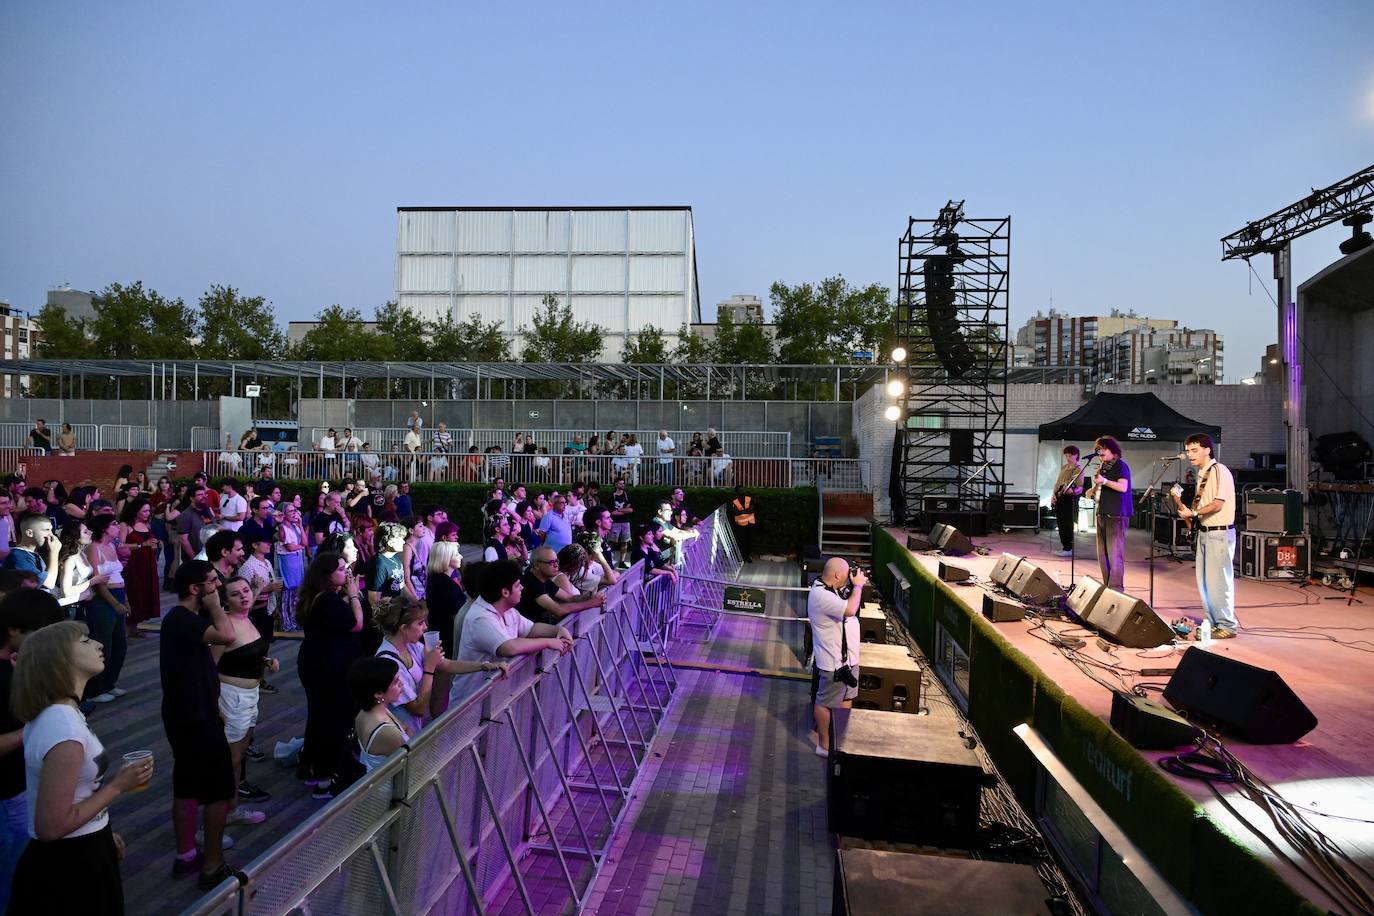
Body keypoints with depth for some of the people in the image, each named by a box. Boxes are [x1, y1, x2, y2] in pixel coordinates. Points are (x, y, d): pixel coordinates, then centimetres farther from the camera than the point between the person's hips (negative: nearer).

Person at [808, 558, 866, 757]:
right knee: (826, 703, 5)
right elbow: (849, 610, -37)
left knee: (846, 699, 22)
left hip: (847, 658, 10)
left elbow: (849, 606, 20)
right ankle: (824, 745, 18)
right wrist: (858, 585, -23)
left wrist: (856, 585, 4)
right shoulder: (821, 595, -27)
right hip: (834, 661, -10)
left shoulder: (831, 590, 6)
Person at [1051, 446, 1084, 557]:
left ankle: (1068, 549, 1)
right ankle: (1063, 546, 20)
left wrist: (1073, 491, -34)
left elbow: (1080, 488, -13)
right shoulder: (1063, 467, 16)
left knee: (1067, 524, -5)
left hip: (1069, 499, -8)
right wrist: (1054, 495, 6)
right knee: (1060, 524, 11)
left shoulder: (1078, 470, -8)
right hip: (1059, 498, 8)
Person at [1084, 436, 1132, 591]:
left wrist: (1104, 481, -24)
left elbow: (1123, 487, -17)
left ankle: (1116, 588, -9)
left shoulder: (1120, 466, -5)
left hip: (1116, 515, -9)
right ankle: (1107, 586, 17)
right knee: (1102, 554, 10)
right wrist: (1093, 491, 8)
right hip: (1102, 514, 9)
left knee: (1114, 553, -10)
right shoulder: (1103, 467, 18)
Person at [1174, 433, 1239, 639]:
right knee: (1204, 581, 13)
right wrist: (1185, 509, 3)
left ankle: (1228, 626, 5)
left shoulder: (1219, 471, -12)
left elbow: (1217, 504, -18)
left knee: (1218, 581, -5)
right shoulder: (1202, 473, 15)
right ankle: (1213, 622, 23)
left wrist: (1193, 512, -16)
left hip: (1220, 533, -9)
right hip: (1205, 531, 9)